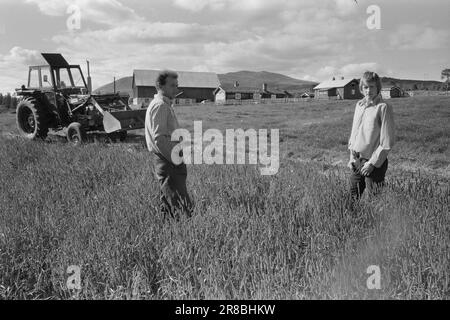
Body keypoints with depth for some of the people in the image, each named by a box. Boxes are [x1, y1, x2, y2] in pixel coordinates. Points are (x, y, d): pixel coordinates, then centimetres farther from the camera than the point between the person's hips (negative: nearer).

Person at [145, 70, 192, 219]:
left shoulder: (166, 105, 18)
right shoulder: (159, 106, -14)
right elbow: (159, 138, -21)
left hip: (169, 159, 11)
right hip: (166, 160, -11)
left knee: (168, 203, 16)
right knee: (181, 206, -11)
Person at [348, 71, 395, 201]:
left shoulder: (383, 107, -11)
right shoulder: (359, 105, 8)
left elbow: (387, 142, -13)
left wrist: (372, 163, -14)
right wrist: (352, 157, 9)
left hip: (374, 162, -6)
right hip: (357, 161, 6)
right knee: (354, 196, 14)